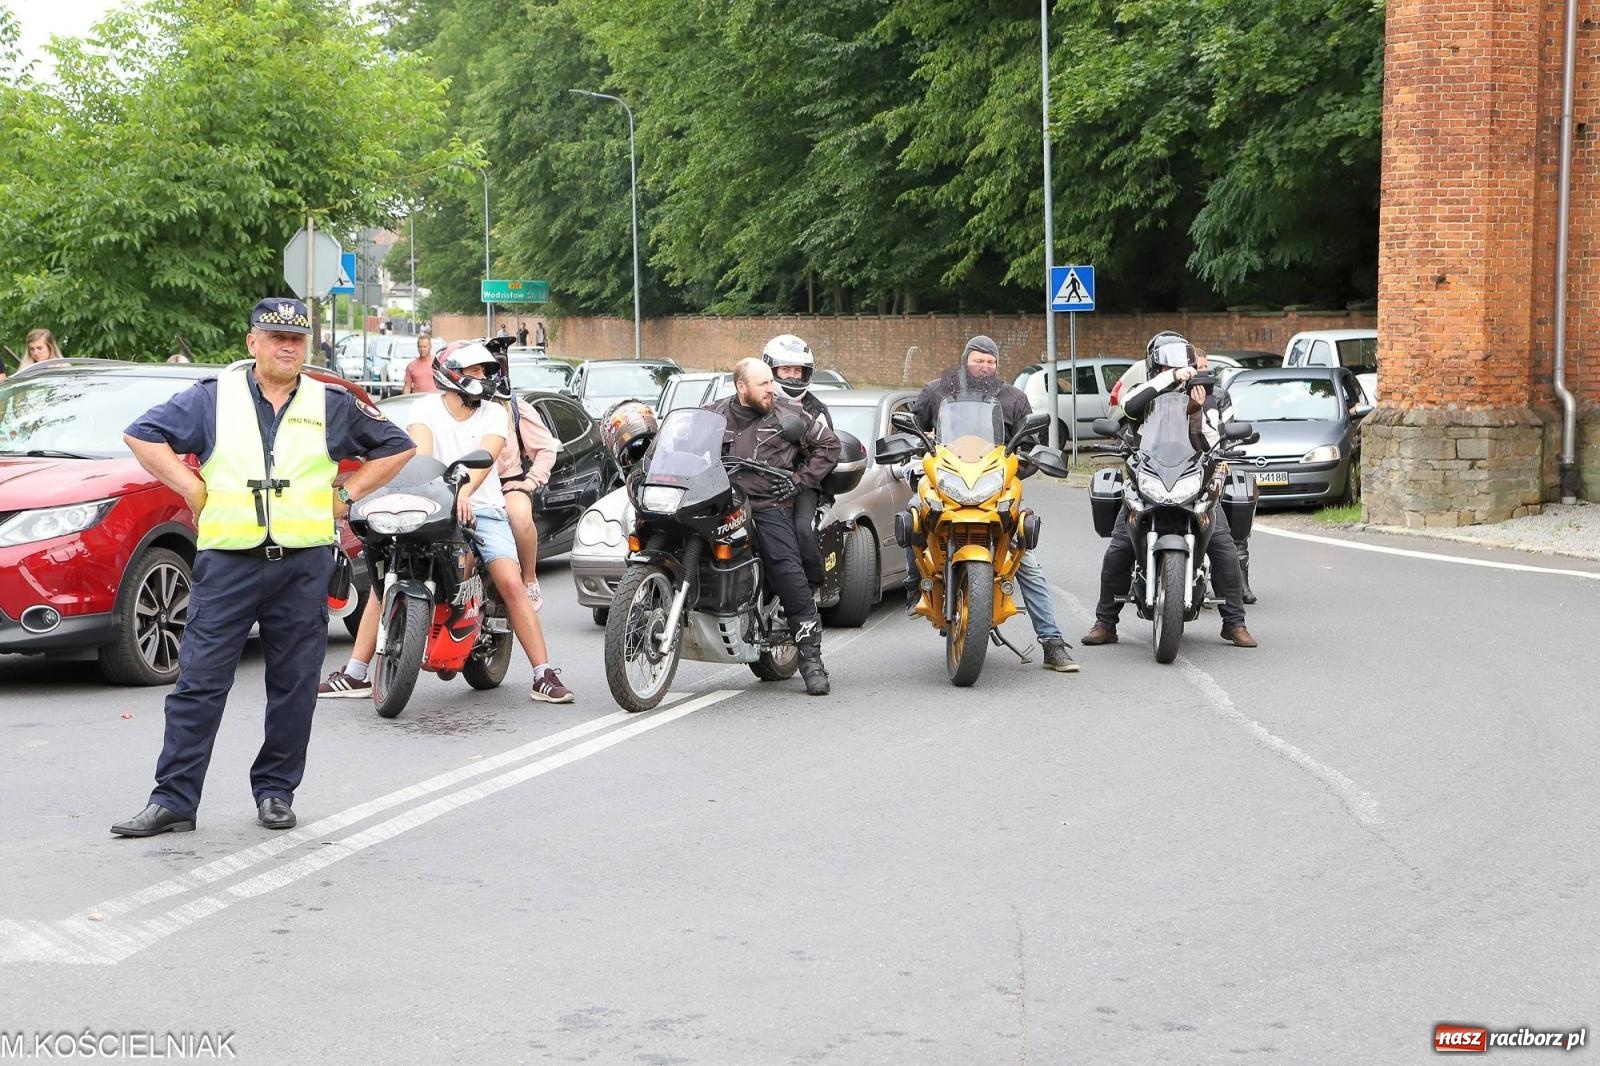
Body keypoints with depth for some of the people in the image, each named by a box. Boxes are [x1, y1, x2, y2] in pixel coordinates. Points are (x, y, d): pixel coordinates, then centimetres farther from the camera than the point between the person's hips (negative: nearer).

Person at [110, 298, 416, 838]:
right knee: (198, 684, -4)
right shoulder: (214, 396, 5)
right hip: (228, 564, -1)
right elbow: (143, 434, 7)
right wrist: (191, 488, 0)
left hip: (304, 566, 1)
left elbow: (396, 447, 18)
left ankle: (275, 792, 17)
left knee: (294, 688, 5)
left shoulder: (332, 405, 9)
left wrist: (346, 494, 9)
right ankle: (173, 799, -1)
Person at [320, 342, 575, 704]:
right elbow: (420, 447, -14)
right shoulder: (428, 408, 6)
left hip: (481, 509, 0)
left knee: (511, 584, -18)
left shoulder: (494, 414, 7)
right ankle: (354, 675, 1)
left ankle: (544, 676, -14)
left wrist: (465, 490, -32)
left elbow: (486, 455, -12)